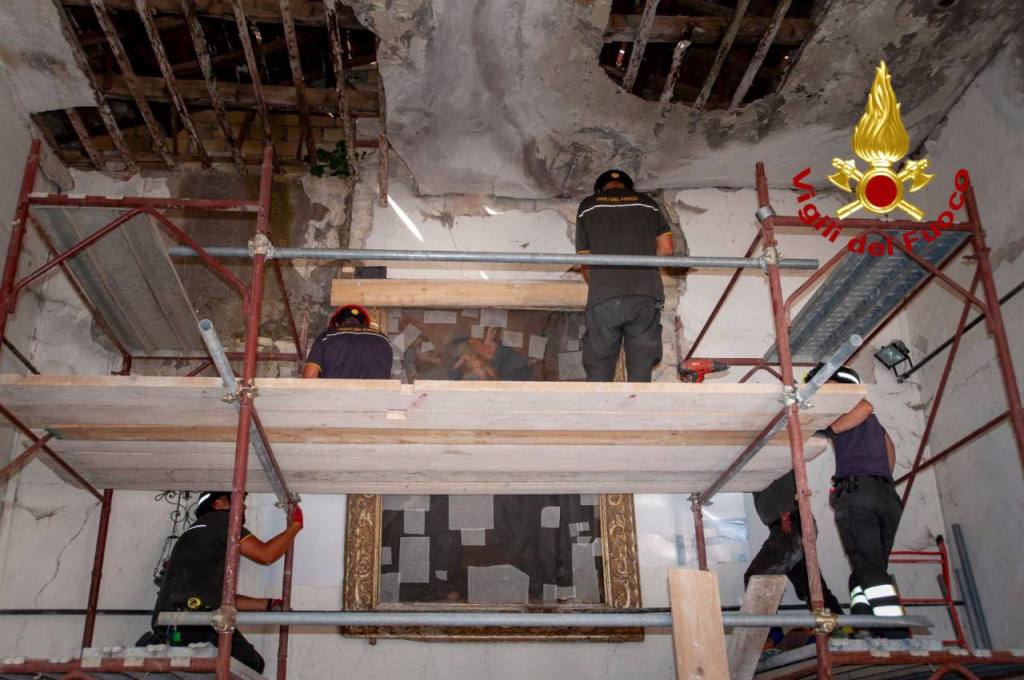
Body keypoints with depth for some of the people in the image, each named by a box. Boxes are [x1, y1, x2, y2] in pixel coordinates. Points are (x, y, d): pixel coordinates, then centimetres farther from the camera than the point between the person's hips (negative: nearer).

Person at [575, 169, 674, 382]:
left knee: (598, 371, 2)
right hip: (646, 295, 1)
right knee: (641, 371, 3)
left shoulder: (588, 206, 17)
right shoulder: (647, 204, 20)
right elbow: (666, 249, 12)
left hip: (603, 298, -1)